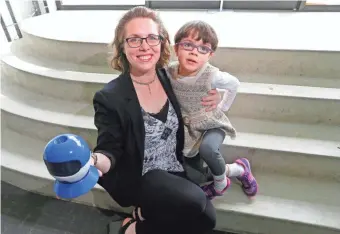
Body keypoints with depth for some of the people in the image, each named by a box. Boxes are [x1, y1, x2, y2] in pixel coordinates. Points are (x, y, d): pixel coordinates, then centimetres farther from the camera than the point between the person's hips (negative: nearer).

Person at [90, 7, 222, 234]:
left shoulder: (169, 78, -5)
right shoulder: (109, 97, -19)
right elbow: (110, 148, -13)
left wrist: (211, 100, -8)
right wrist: (97, 161, -37)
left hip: (176, 170, 6)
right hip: (139, 177, -5)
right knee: (196, 205, -25)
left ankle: (147, 214, 12)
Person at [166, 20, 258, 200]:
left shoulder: (212, 76, -24)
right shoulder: (169, 73, -16)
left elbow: (234, 84, -4)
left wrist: (223, 107, 1)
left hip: (211, 123, -5)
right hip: (186, 125, 5)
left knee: (207, 149, -33)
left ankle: (220, 183, 3)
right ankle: (237, 169, 8)